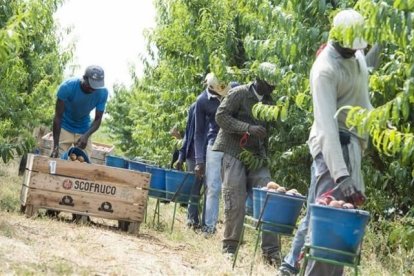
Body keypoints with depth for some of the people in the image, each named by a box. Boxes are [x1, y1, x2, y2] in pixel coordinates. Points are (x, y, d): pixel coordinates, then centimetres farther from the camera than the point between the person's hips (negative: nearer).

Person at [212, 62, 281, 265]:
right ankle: (230, 247, 5)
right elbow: (221, 116, -13)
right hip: (233, 153, -5)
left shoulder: (268, 102, 13)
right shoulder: (239, 93, -6)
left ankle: (271, 250, -4)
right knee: (235, 203, -9)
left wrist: (264, 154, 13)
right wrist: (248, 128, -23)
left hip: (256, 155, 5)